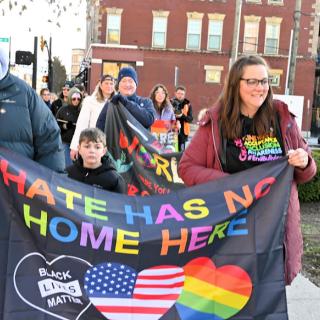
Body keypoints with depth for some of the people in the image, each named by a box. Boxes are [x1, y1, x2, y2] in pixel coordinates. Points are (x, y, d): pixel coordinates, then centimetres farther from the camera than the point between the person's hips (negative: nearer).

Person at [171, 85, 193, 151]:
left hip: (182, 132, 1)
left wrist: (182, 116, -19)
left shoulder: (188, 105, 6)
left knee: (181, 151, 5)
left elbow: (190, 119, -1)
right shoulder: (171, 103, 3)